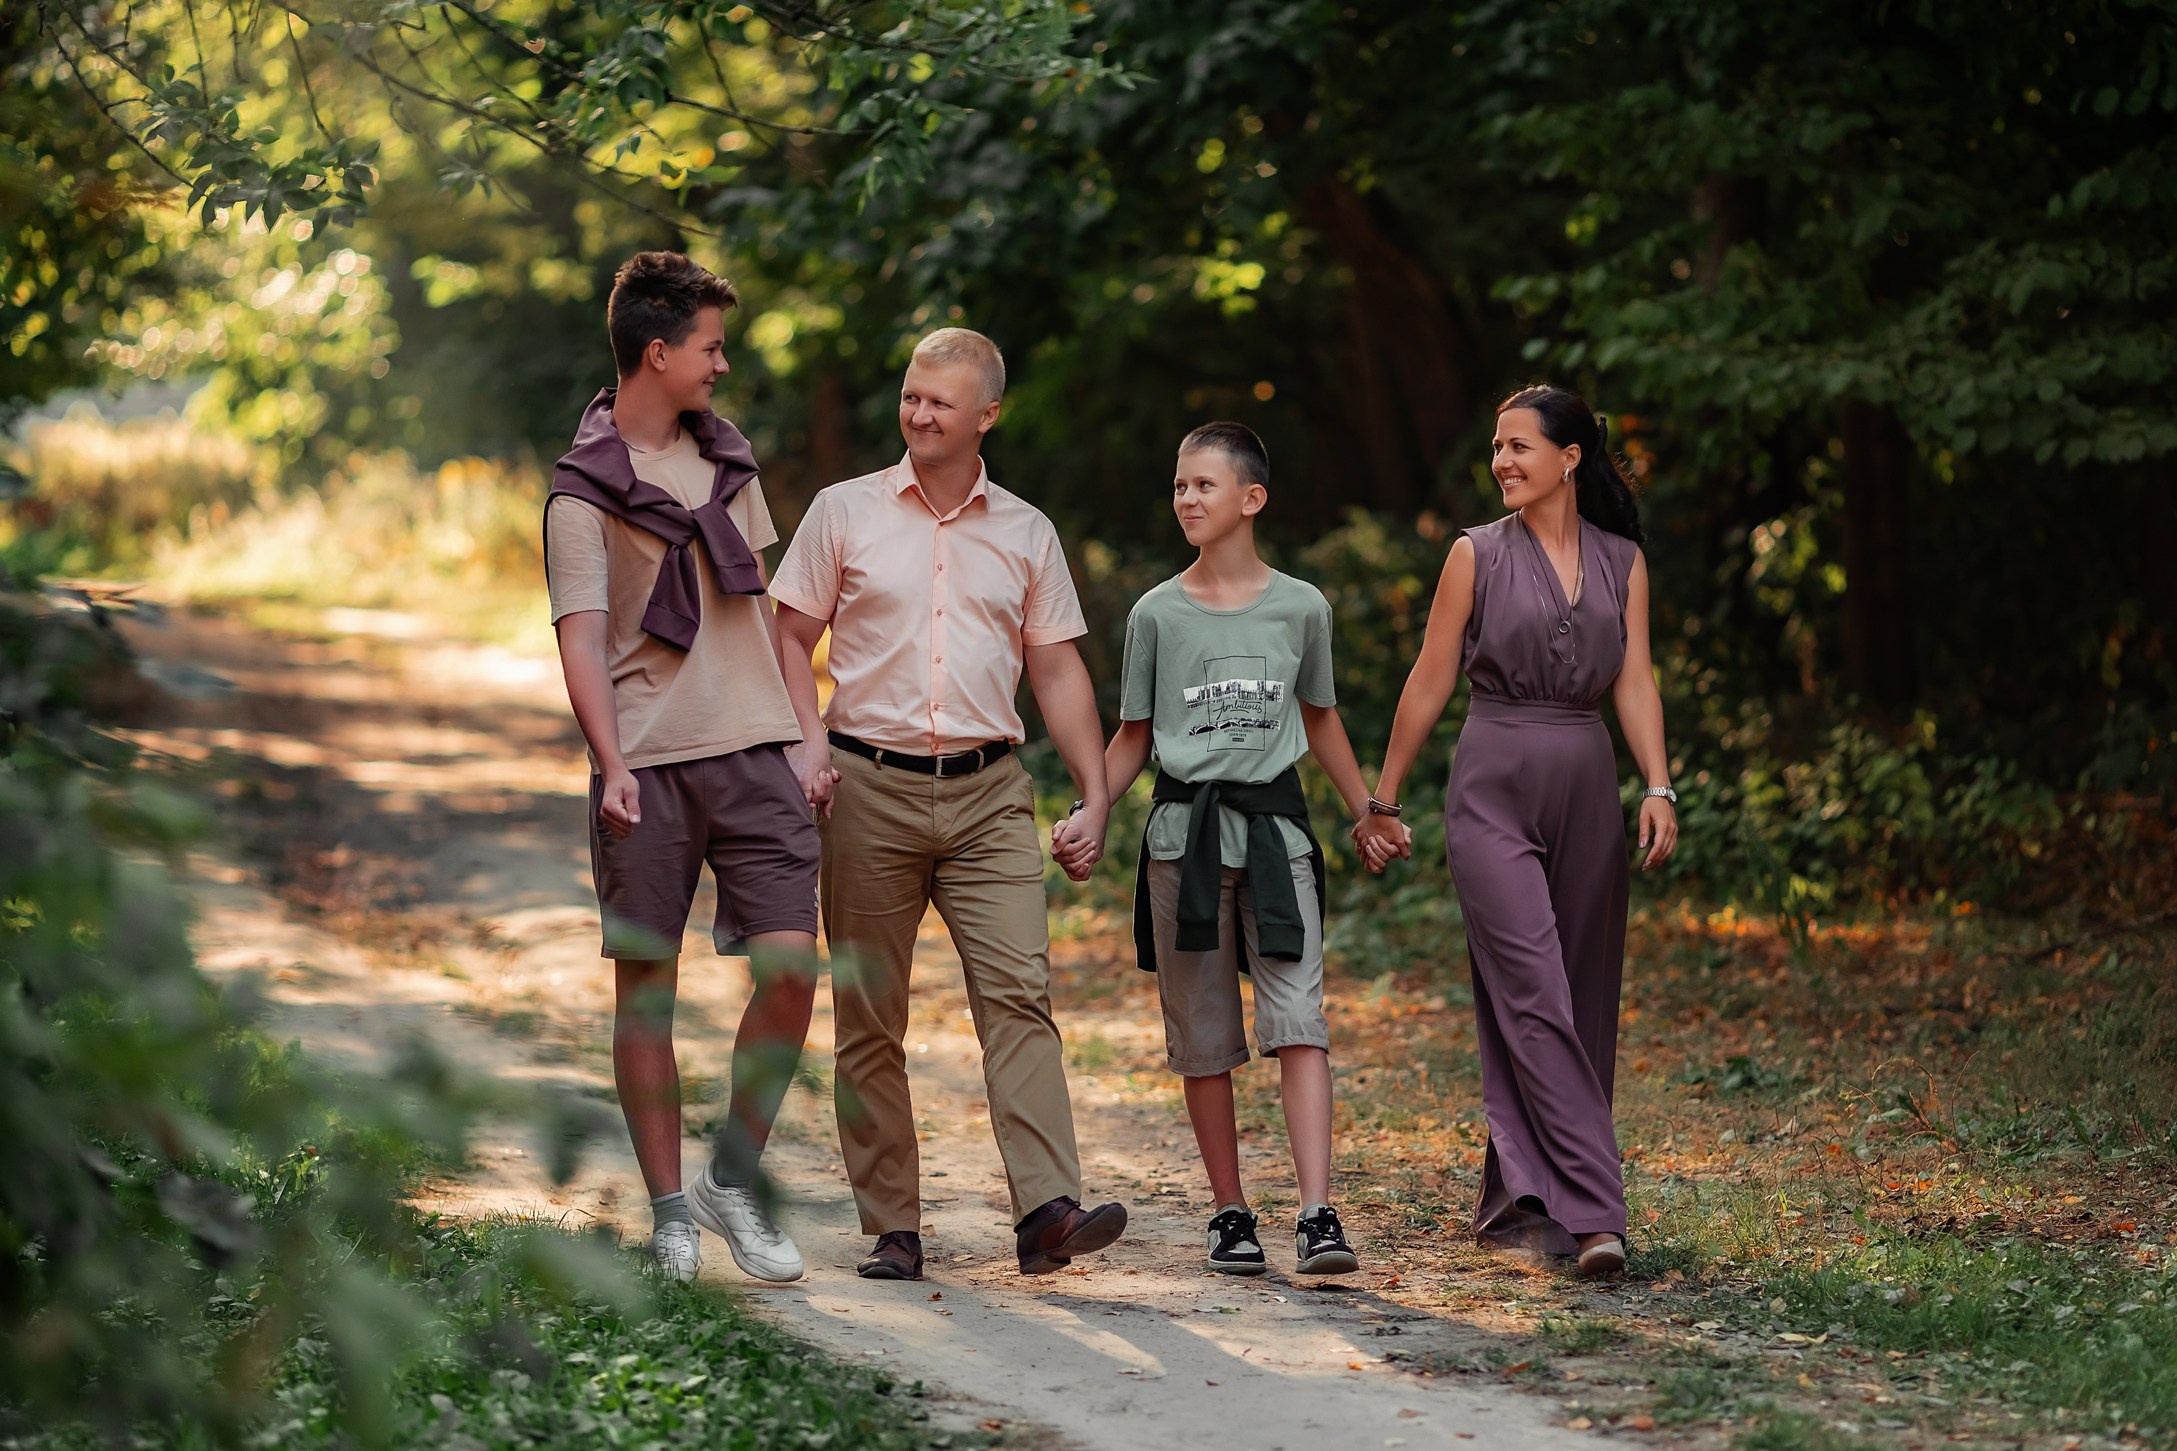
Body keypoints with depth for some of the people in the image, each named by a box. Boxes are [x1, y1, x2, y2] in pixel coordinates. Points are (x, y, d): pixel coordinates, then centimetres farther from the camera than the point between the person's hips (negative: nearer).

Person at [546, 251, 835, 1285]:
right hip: (649, 767, -4)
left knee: (790, 967, -6)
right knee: (646, 986, 2)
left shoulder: (727, 461, 15)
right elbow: (581, 636, -10)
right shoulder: (586, 490, -2)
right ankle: (671, 1213, 10)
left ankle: (732, 1182, 9)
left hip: (754, 752, 4)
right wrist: (611, 763, -23)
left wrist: (806, 737, 12)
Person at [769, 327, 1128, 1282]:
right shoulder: (844, 513, 6)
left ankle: (1047, 1210, -21)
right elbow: (791, 639, 7)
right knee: (870, 1016, 2)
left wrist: (1095, 792, 6)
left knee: (1017, 991, -14)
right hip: (871, 786, 0)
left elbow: (1057, 670, 13)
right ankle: (890, 1229, 8)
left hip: (988, 792, 1)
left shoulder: (1025, 533, 11)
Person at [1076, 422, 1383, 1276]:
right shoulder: (1158, 613, 5)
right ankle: (1230, 1214, 13)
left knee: (1298, 1020, -13)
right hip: (1183, 833, 1)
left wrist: (1367, 811, 22)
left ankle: (1317, 1214, -19)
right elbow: (1133, 738, 10)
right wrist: (1089, 813, -4)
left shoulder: (1300, 608, 6)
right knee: (1203, 1037, 4)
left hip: (1273, 827, -1)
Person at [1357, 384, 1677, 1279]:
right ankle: (1593, 1213, -19)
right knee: (1535, 998, -13)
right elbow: (1430, 682, 4)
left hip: (1587, 786, 4)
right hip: (1495, 787, -4)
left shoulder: (1622, 561, 9)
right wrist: (1381, 799, 5)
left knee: (1583, 1002, 5)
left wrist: (1658, 788, -11)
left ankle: (1519, 1201, 17)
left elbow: (1634, 682, 3)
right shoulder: (1477, 555, 2)